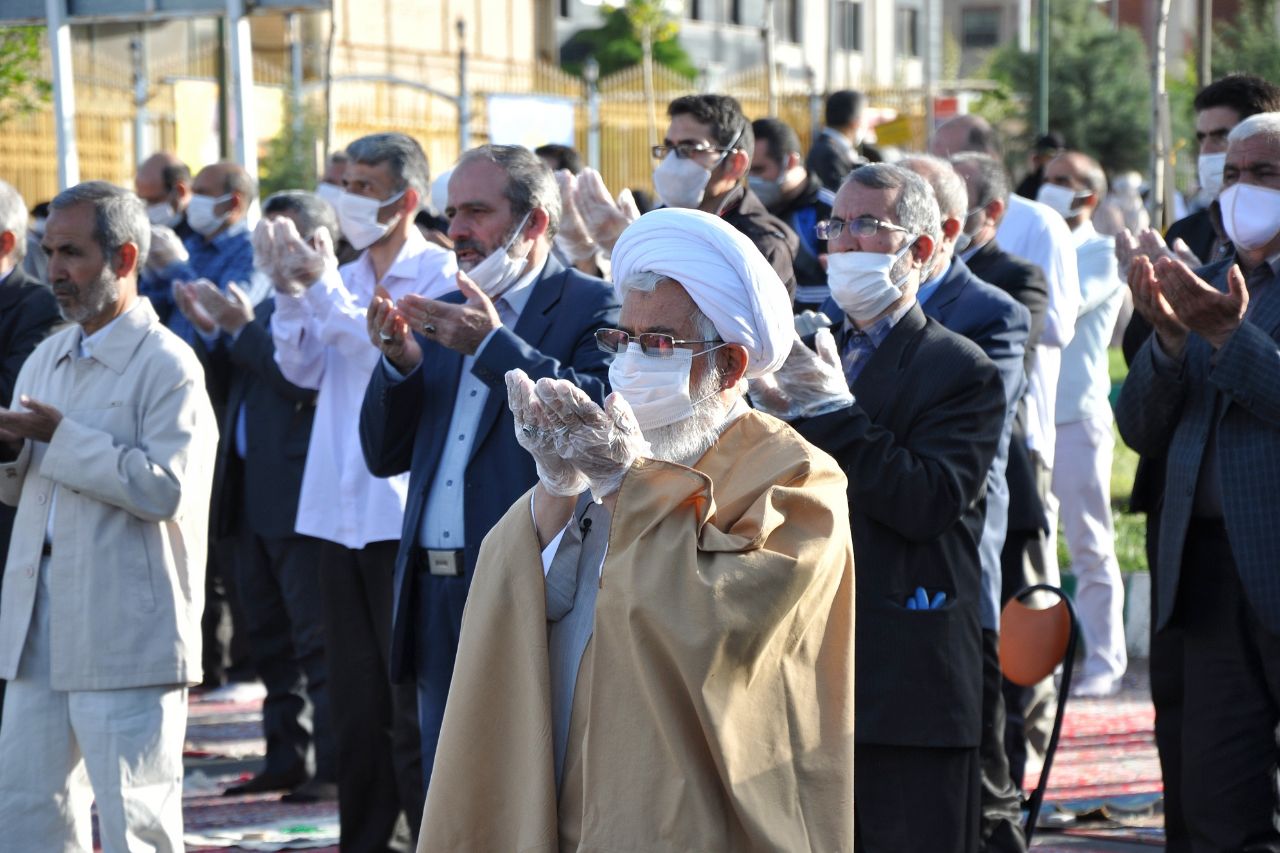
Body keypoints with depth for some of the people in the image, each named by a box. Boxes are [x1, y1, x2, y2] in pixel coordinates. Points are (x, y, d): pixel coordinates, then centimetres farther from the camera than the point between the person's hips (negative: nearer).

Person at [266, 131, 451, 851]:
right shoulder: (347, 277, 14)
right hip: (342, 511, 7)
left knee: (413, 706, -5)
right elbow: (303, 367, 9)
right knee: (356, 702, 12)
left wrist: (323, 288, -16)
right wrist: (292, 291, -6)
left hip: (404, 515, -7)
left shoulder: (438, 274, -5)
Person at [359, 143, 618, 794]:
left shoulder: (594, 308, -3)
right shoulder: (442, 314, 17)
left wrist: (493, 346, -20)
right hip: (439, 595, 7)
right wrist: (400, 364, -3)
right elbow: (384, 455, 15)